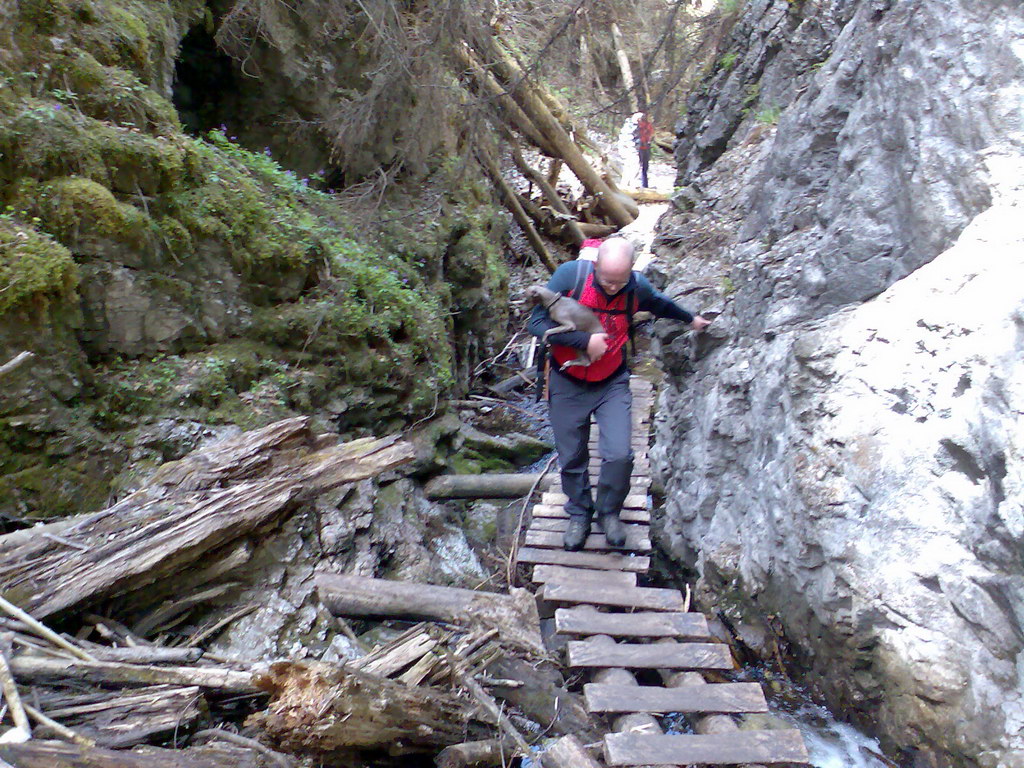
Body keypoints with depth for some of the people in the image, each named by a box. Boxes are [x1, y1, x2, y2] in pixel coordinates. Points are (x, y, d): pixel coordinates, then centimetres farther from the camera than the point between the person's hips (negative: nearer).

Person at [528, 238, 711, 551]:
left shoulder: (638, 287, -10)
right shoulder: (570, 275, -20)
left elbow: (659, 304, 15)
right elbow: (537, 323, -21)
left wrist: (690, 318, 31)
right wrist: (584, 340, -28)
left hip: (612, 384, 1)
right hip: (568, 384, -1)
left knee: (619, 455, -10)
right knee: (572, 458, 7)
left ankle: (609, 511, 19)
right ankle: (579, 514, 32)